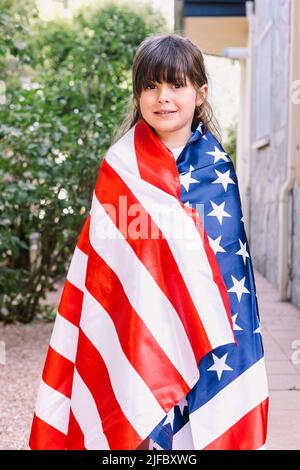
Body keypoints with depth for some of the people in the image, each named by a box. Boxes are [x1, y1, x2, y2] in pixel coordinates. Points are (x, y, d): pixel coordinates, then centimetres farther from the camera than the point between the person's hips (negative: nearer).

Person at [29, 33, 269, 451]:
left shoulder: (216, 167, 2)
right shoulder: (121, 166, -3)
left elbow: (228, 257, 4)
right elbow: (103, 263, 0)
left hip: (201, 333, 2)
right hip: (135, 327, -1)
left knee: (205, 428, 6)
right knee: (138, 427, 2)